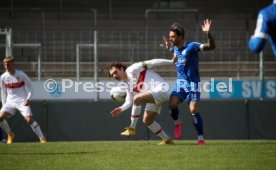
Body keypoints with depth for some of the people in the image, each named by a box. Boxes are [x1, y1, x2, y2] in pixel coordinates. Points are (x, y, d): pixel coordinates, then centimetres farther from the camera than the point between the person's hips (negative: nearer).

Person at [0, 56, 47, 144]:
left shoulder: (21, 74, -10)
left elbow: (30, 86, -2)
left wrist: (28, 99, -13)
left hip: (22, 101, -4)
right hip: (10, 101, 4)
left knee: (29, 120, -19)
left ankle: (42, 138, -8)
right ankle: (10, 135, 8)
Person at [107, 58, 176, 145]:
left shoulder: (131, 70, -6)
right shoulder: (129, 84, 18)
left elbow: (151, 63, -10)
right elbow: (129, 102, 16)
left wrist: (171, 61, -14)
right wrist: (121, 109, -5)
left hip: (161, 89, -10)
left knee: (137, 98, -27)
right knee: (147, 120, 13)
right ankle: (167, 140, 23)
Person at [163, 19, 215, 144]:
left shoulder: (191, 46, -14)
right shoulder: (175, 48, 8)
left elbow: (211, 46, -22)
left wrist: (208, 34, -38)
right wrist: (169, 47, 21)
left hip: (192, 83, -5)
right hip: (180, 82, 5)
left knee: (194, 110, -14)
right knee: (172, 104, -18)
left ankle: (201, 138, -4)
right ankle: (177, 123, 11)